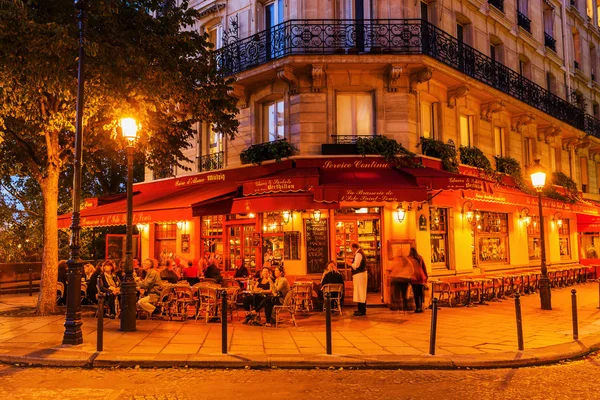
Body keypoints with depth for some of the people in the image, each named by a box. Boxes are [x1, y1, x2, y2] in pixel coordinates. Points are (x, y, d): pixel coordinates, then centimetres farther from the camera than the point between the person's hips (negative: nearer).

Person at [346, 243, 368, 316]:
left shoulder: (358, 254, -16)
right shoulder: (360, 253, 17)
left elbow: (356, 265, -23)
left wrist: (349, 264, -7)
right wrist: (351, 262, 13)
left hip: (359, 275, -11)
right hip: (360, 274, 11)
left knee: (360, 292, -8)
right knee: (360, 292, 14)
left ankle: (362, 311, -5)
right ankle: (361, 309, 21)